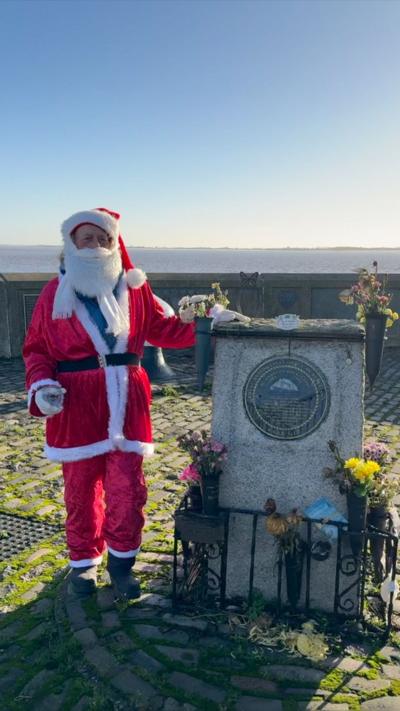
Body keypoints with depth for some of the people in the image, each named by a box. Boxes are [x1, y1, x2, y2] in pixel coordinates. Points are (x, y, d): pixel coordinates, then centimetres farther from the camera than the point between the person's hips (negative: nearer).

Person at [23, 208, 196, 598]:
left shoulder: (133, 287, 7)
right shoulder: (56, 291, 1)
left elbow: (164, 329, 13)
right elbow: (36, 348, 2)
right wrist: (42, 386, -14)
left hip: (125, 401, 1)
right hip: (76, 404, -1)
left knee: (127, 487, 1)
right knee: (81, 488, 10)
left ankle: (121, 561, 24)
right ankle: (84, 561, 31)